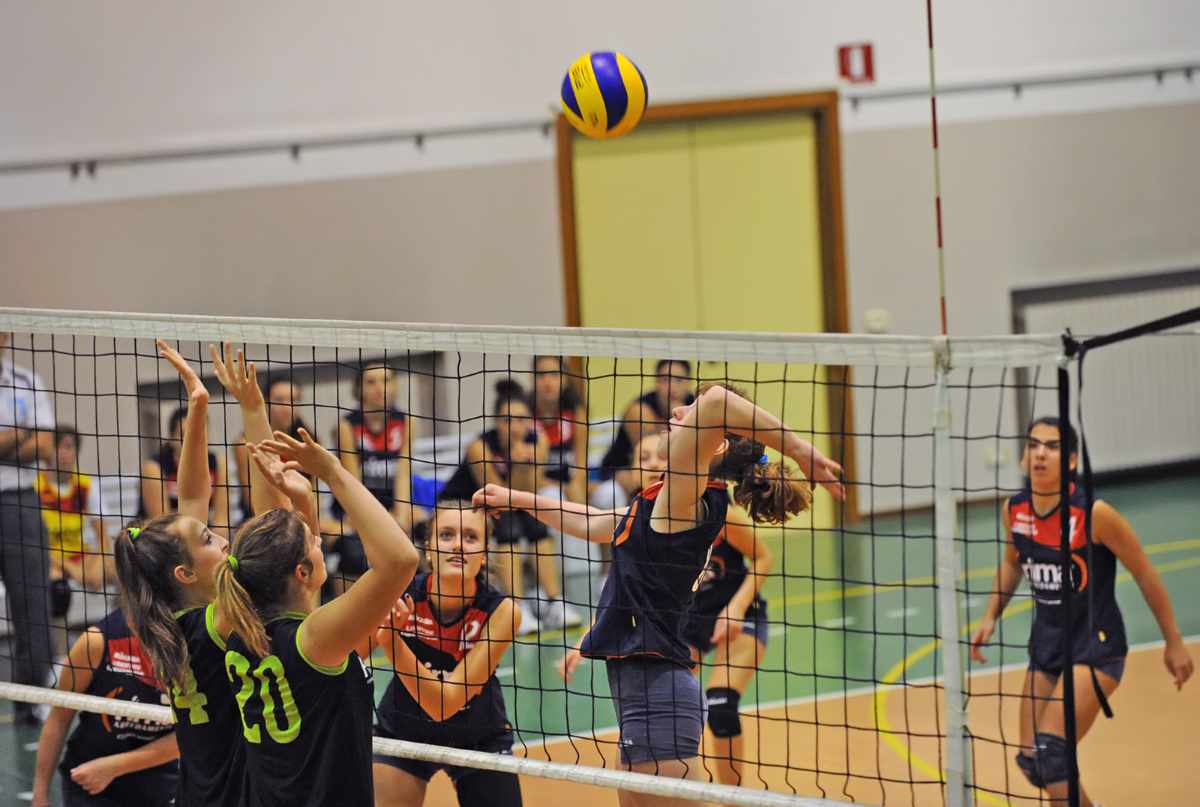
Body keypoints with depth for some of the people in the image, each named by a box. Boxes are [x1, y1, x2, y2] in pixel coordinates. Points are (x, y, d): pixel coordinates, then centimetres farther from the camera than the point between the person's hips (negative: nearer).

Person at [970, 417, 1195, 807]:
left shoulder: (1093, 513, -21)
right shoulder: (1014, 510, -4)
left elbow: (1145, 574, -10)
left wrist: (1173, 642, -3)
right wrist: (990, 618, 9)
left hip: (1095, 647, -7)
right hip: (1047, 643, 7)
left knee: (1049, 754, -20)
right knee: (1032, 761, 8)